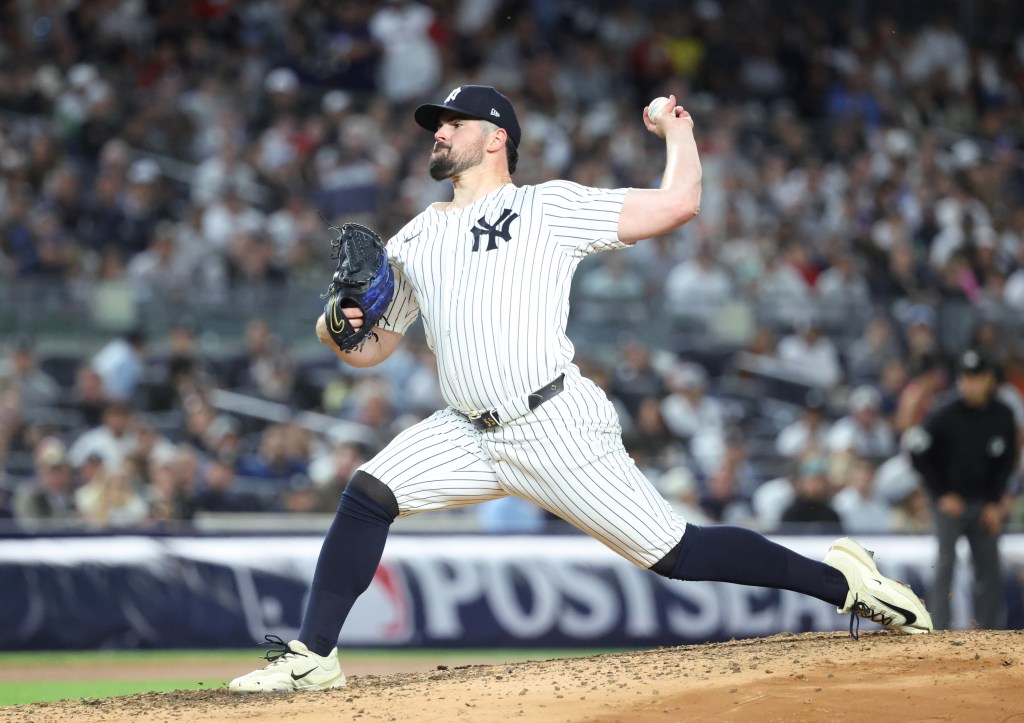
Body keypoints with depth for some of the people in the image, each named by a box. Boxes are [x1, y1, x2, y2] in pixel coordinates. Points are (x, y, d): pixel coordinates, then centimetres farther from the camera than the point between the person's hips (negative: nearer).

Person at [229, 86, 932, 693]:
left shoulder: (550, 208, 0)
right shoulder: (414, 240, 18)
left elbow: (678, 203, -6)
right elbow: (371, 349, 21)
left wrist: (677, 129, 7)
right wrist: (336, 328, 0)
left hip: (558, 430, -5)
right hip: (471, 436, 5)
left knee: (678, 555, -8)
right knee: (366, 495, -14)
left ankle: (842, 580, 5)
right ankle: (313, 657, -8)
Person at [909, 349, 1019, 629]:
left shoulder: (1002, 417, 0)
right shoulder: (945, 417, -10)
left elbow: (1007, 461, 7)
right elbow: (920, 455, -5)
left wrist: (995, 502, 0)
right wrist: (941, 495, -7)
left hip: (985, 504, 3)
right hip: (950, 503, -3)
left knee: (989, 569, 2)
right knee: (945, 565, -8)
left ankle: (989, 629, 8)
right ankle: (940, 632, -8)